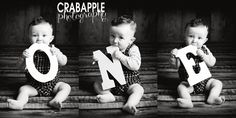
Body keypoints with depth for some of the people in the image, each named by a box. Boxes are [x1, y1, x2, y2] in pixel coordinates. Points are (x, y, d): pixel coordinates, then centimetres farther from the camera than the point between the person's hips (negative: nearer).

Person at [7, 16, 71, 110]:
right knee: (23, 89, -22)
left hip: (52, 84, 1)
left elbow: (63, 63, -13)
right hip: (34, 85, -1)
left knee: (66, 87, -17)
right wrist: (23, 58, -32)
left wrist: (57, 55, -33)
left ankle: (55, 101, -34)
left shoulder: (53, 50, -5)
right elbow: (20, 66, -11)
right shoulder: (29, 52, -6)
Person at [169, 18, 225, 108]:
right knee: (180, 87, -29)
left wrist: (203, 55, -25)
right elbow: (175, 66, -12)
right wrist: (173, 56, -32)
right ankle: (188, 102, -47)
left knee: (218, 83, -8)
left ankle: (212, 97, -24)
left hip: (204, 81, 4)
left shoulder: (204, 50, 0)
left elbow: (212, 63, -9)